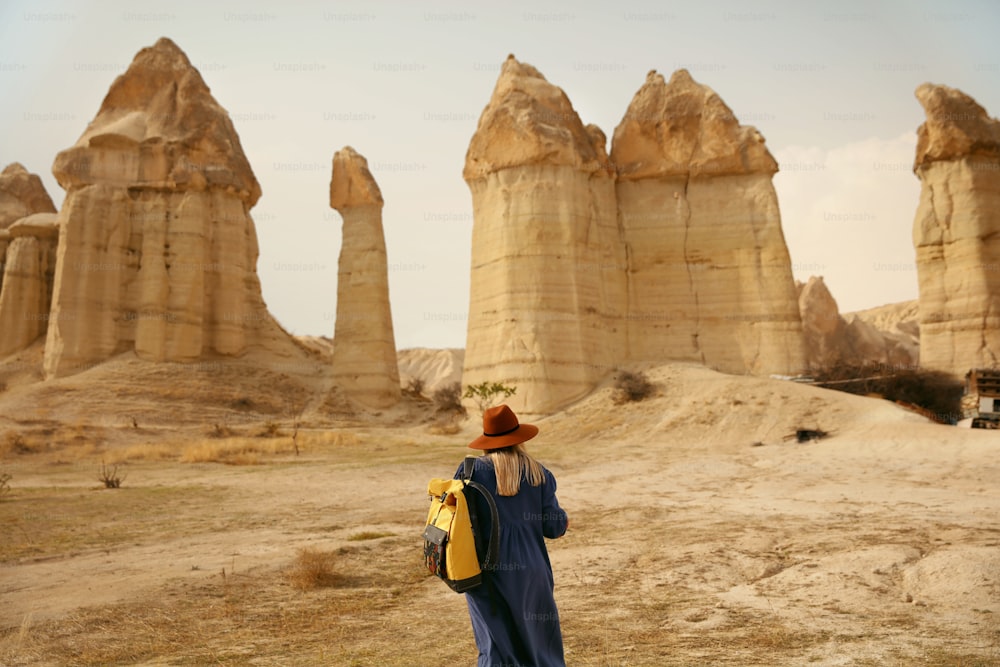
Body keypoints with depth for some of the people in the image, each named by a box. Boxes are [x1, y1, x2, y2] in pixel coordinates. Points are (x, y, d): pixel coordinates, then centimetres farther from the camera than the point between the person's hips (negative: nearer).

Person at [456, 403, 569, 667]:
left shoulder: (472, 470, -6)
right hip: (529, 570, 1)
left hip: (485, 571, -1)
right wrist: (563, 522, 20)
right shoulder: (538, 474, -3)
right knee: (537, 639, 18)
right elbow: (552, 525, -3)